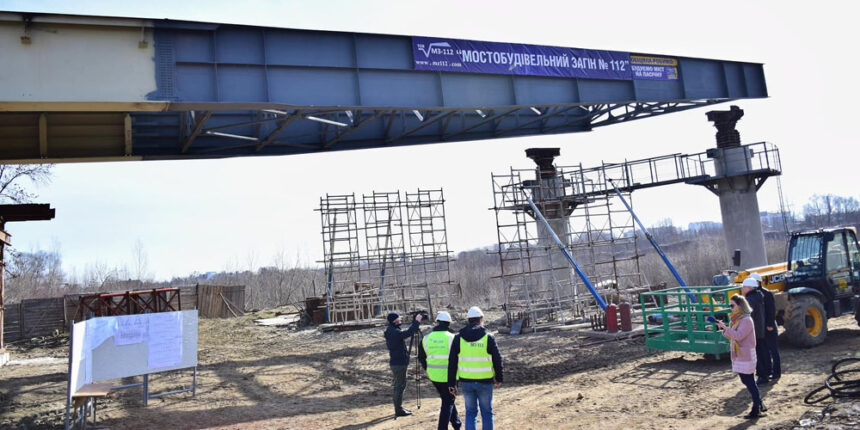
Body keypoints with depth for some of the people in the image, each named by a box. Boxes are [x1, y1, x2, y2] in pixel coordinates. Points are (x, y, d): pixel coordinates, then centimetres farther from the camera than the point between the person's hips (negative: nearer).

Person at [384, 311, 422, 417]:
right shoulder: (394, 332, -20)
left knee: (399, 386, 17)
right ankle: (399, 410, 2)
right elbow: (408, 333, -30)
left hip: (397, 362, 10)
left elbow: (406, 334, 17)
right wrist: (416, 322, -25)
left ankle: (399, 408, 25)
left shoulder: (391, 331, 12)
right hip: (398, 363, -10)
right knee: (400, 386, -4)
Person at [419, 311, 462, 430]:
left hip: (433, 375, 5)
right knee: (448, 402, 7)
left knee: (447, 399, 23)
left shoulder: (426, 338, 1)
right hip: (449, 375, -5)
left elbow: (421, 358, 10)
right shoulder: (451, 337, -11)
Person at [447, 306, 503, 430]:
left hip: (466, 381, 2)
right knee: (487, 412, 12)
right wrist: (498, 378, 14)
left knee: (470, 412, 14)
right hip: (485, 382, -2)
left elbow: (452, 363, 0)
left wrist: (451, 383, 7)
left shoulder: (458, 338, -1)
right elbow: (497, 360, -1)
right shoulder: (488, 337, -7)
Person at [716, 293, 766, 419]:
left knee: (749, 382, -3)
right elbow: (732, 336, 15)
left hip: (746, 355, -9)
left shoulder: (746, 320, -16)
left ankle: (756, 409, 6)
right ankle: (759, 404, 26)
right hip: (739, 356, 9)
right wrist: (724, 329, -2)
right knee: (748, 381, 15)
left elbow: (738, 336, -25)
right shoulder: (736, 319, 12)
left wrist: (725, 328, -30)